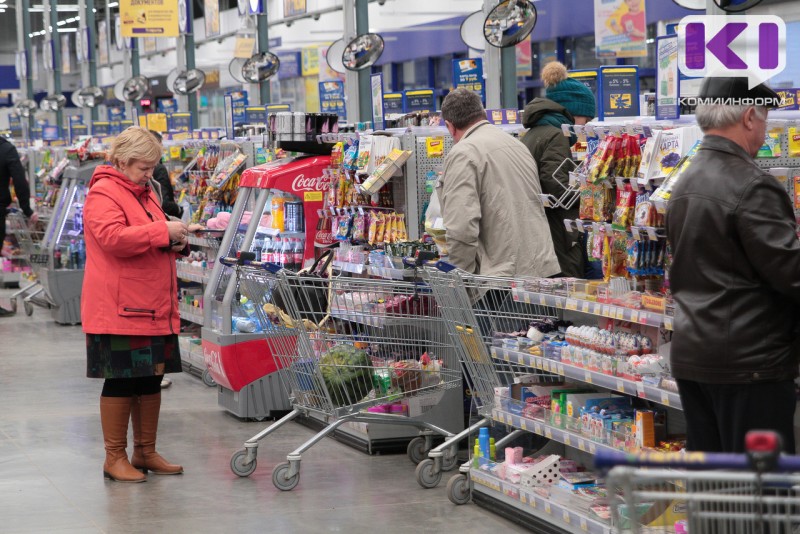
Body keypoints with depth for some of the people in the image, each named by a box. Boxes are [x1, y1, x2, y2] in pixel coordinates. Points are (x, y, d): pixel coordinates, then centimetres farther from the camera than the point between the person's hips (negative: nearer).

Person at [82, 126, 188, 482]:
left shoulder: (144, 193, 19)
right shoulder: (103, 195, -10)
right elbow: (114, 238, -26)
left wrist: (175, 242, 7)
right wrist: (163, 232, -22)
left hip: (154, 311, 9)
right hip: (120, 312, -9)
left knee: (151, 379, 12)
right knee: (121, 381, -4)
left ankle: (145, 452, 23)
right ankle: (115, 457, 5)